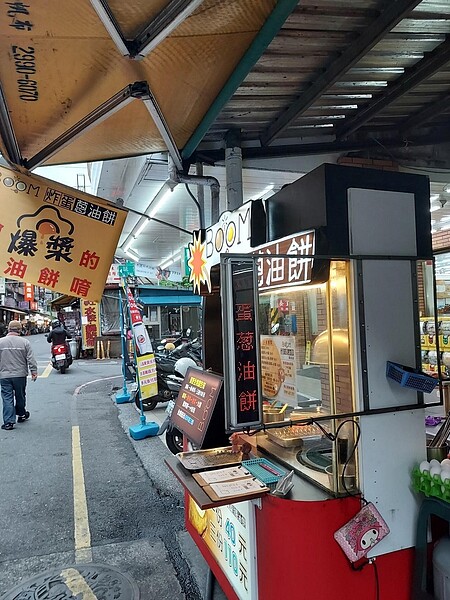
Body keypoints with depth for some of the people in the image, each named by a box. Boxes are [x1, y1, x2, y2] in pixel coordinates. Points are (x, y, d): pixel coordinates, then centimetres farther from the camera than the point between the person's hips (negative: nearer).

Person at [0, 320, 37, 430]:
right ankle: (21, 414, 34)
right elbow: (31, 359, -5)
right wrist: (34, 371, 1)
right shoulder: (24, 342, -6)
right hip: (20, 375, 0)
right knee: (20, 396, 17)